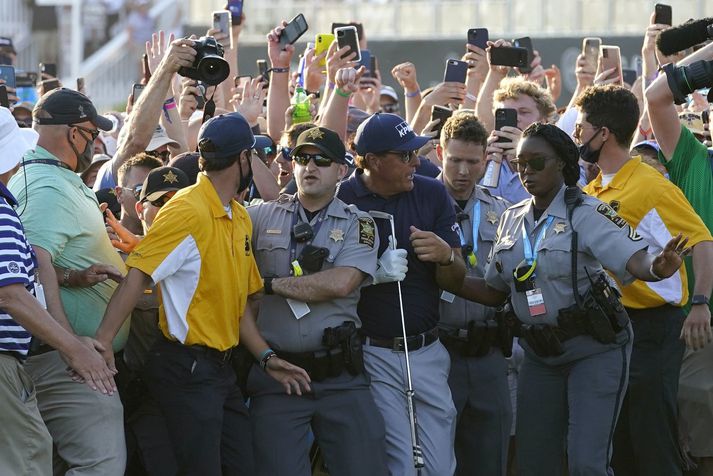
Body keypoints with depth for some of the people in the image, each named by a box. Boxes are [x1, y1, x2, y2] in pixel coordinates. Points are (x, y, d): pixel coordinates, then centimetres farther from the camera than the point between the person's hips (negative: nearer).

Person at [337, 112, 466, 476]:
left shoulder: (432, 194, 3)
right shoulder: (341, 201, -7)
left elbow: (455, 281, 5)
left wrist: (446, 256, -17)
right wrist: (375, 271, -19)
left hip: (427, 351, 4)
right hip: (371, 354, -4)